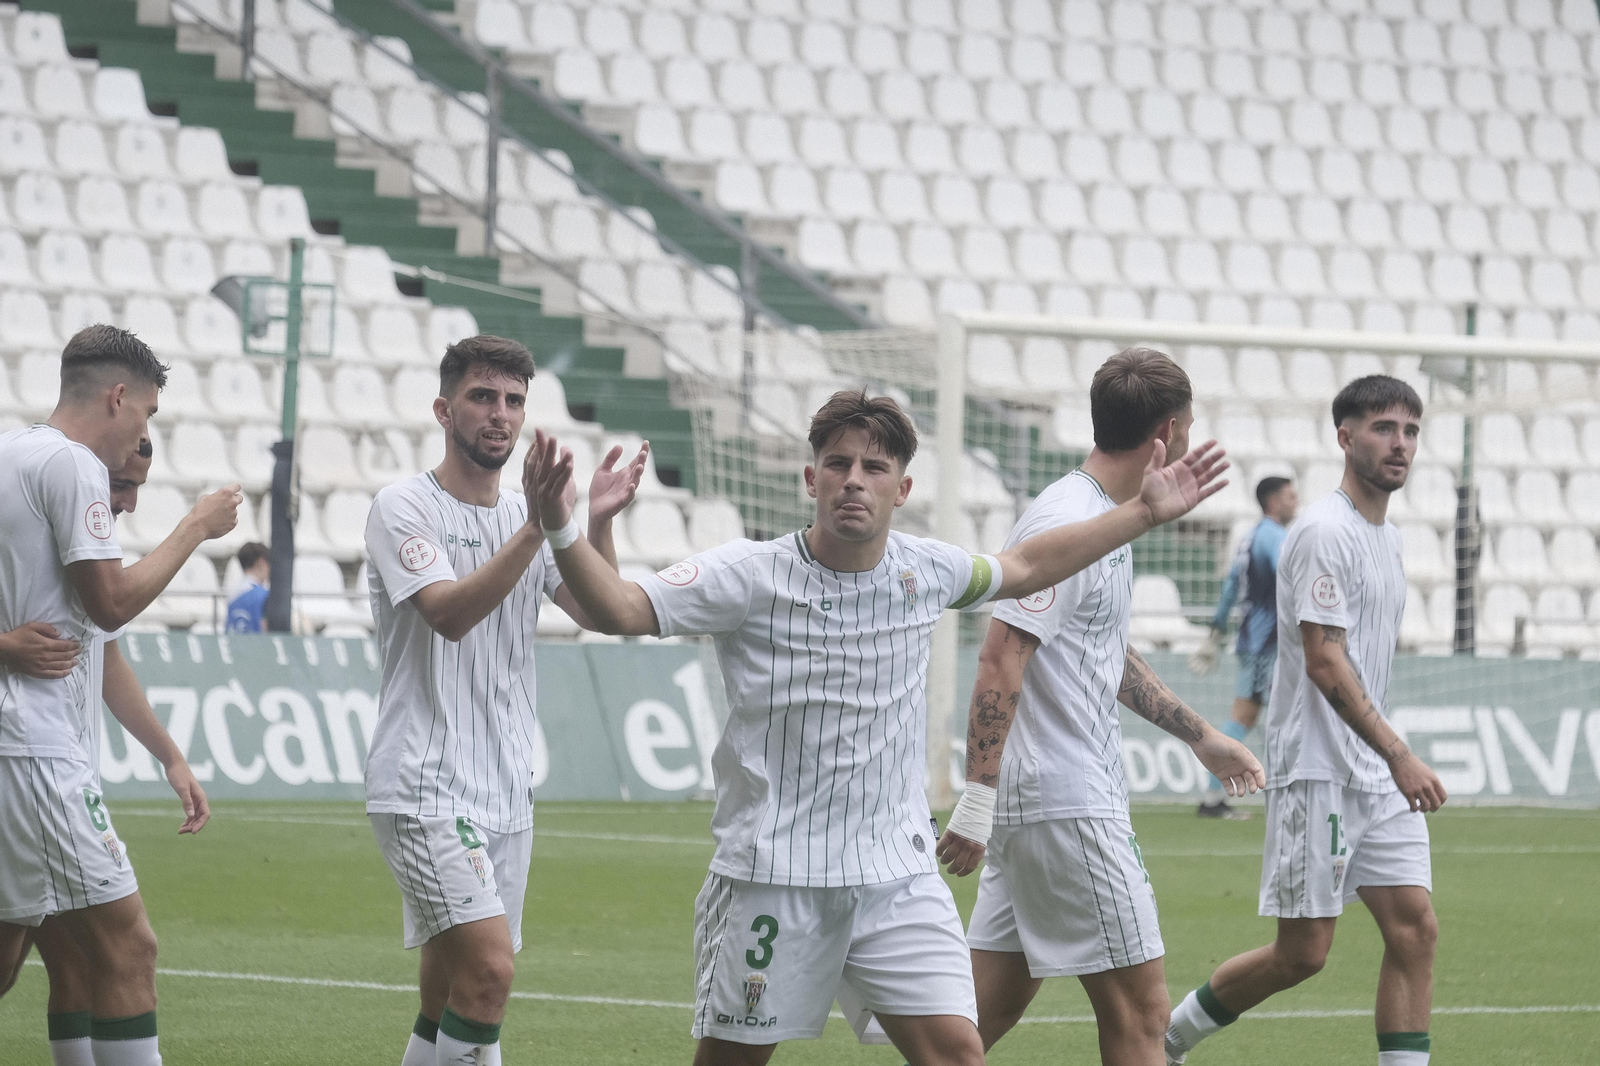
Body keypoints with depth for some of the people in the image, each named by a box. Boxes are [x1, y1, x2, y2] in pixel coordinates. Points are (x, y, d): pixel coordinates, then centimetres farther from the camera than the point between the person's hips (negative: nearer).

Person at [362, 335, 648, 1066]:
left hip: (504, 790, 7)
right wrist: (539, 525, -30)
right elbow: (451, 613, -21)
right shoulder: (405, 508, -5)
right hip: (424, 784, -7)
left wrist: (598, 522, -14)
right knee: (490, 967, -22)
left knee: (449, 999, 8)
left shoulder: (529, 515, 14)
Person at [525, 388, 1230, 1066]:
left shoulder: (926, 571, 4)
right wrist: (561, 530, -34)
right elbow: (622, 610, -16)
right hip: (770, 873, -3)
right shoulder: (749, 576, -9)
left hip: (897, 871, 3)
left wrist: (1144, 513, 24)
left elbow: (1024, 568, 24)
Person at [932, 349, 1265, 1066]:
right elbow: (999, 662, -22)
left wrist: (1201, 736, 35)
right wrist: (977, 802, -27)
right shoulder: (1064, 525, -16)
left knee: (990, 1008, 9)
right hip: (1067, 808, -10)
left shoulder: (1107, 521, 16)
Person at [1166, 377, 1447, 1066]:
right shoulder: (1325, 532, -13)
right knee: (1303, 952, -5)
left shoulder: (1386, 536, 16)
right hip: (1316, 772, -8)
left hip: (1380, 776, 9)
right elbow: (1324, 661, -20)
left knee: (1414, 929, -2)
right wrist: (1398, 756, -25)